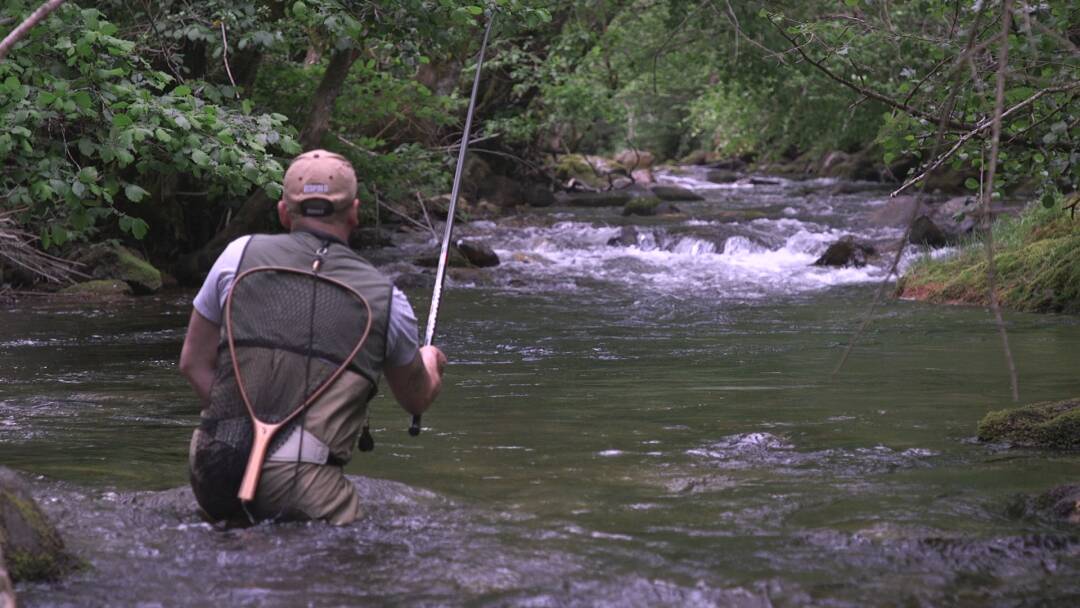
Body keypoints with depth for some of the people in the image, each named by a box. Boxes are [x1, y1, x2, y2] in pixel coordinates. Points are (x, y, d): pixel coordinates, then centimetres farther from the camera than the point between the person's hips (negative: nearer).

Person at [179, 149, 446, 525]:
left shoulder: (241, 254, 10)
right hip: (300, 486, -3)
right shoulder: (385, 299, 8)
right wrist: (431, 362, 49)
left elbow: (194, 363, 16)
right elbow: (417, 400, 26)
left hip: (213, 471, 3)